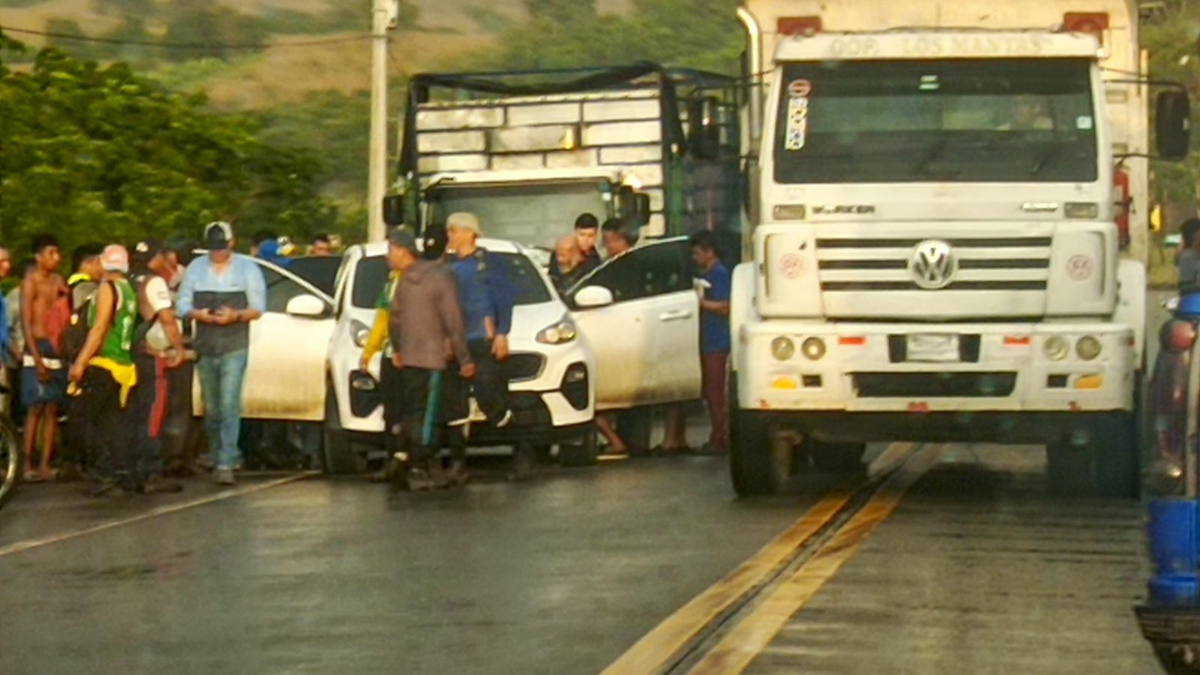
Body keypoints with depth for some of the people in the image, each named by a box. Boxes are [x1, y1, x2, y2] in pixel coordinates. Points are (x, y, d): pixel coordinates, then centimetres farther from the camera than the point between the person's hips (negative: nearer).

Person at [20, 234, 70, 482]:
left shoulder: (59, 282, 14)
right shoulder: (30, 282, -5)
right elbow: (26, 322, -10)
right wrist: (37, 359, -16)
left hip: (58, 350, 6)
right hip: (38, 348, -6)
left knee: (53, 409, 5)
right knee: (36, 408, -9)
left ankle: (45, 465, 8)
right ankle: (27, 465, -7)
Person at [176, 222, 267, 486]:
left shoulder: (247, 268, 3)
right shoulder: (196, 268, 10)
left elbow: (258, 307, 0)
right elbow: (182, 305, 7)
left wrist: (236, 315, -19)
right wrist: (198, 314, -15)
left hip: (234, 348, -4)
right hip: (204, 347, 4)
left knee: (229, 406, -14)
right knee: (211, 409, 10)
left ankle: (226, 465, -19)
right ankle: (215, 459, 23)